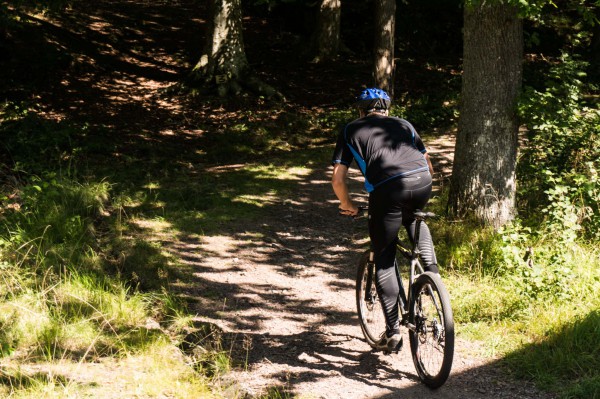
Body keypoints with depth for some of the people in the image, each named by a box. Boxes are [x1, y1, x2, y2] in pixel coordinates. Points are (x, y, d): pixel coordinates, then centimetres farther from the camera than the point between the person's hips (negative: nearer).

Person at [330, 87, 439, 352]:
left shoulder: (351, 131, 24)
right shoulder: (403, 124, 31)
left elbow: (338, 179, 15)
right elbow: (428, 165, 31)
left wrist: (347, 206, 32)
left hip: (387, 190, -3)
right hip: (422, 181, 3)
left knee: (384, 261, 12)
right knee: (414, 220, 39)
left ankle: (393, 332, 10)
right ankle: (431, 269, 21)